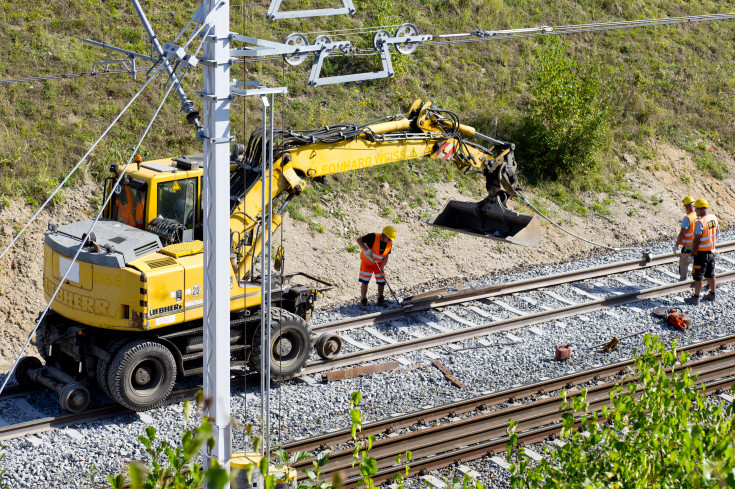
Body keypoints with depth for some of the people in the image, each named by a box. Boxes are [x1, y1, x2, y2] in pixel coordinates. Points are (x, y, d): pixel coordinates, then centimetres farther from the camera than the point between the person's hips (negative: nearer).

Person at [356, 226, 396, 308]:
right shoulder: (373, 237, -30)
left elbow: (386, 256, -6)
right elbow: (359, 240, -24)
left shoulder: (389, 243, -15)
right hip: (367, 261, -4)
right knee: (365, 281, -6)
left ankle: (380, 300, 23)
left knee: (381, 281, 3)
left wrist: (382, 268, -17)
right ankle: (363, 301, 7)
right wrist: (366, 249, -37)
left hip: (379, 263, 4)